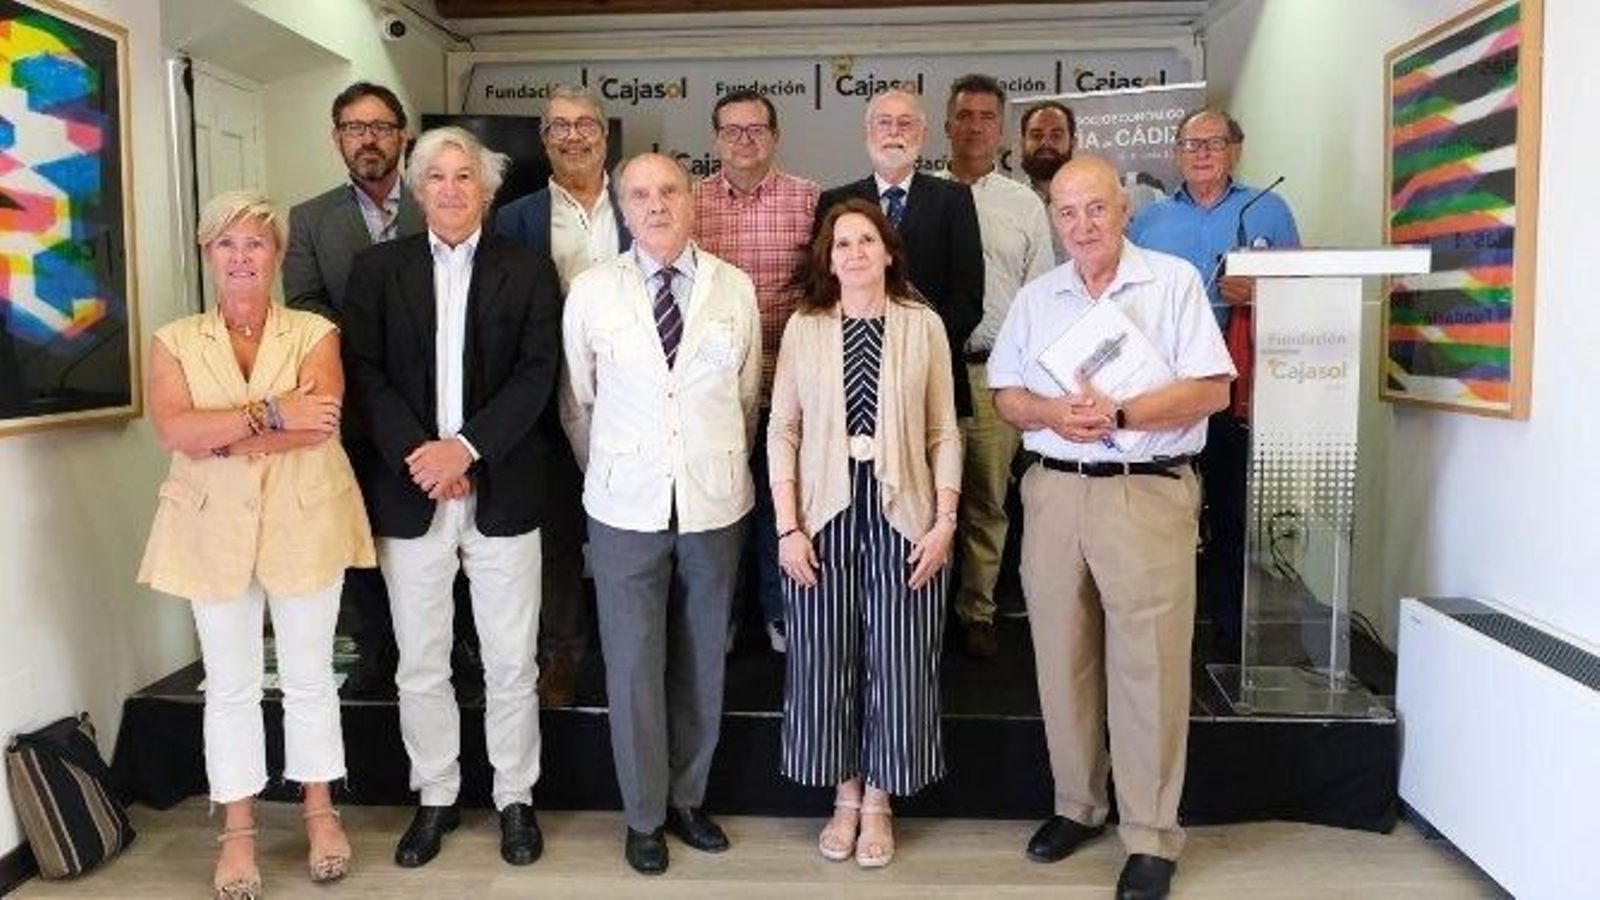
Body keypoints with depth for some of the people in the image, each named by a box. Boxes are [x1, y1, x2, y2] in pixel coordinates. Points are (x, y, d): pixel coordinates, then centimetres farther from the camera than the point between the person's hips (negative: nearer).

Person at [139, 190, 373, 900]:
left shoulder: (313, 334, 0)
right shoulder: (174, 342, 4)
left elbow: (319, 422, -16)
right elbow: (173, 429, -13)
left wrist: (220, 438, -15)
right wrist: (270, 414, -21)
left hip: (304, 522, -1)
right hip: (215, 529, 1)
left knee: (309, 675, 11)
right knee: (230, 685, 10)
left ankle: (320, 809, 27)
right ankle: (238, 828, 24)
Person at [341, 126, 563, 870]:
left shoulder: (528, 272, 4)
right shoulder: (378, 268, 7)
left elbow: (537, 375, -5)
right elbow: (365, 373, -1)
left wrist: (465, 447, -15)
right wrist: (422, 456, -13)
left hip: (503, 490, -1)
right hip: (409, 492, 1)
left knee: (511, 662, 7)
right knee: (420, 664, 11)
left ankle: (515, 799, 23)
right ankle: (435, 797, 28)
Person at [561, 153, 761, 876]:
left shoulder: (736, 288, 0)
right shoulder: (591, 291, -2)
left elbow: (748, 395, 9)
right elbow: (577, 402, 6)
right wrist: (607, 473, 12)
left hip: (715, 502, 1)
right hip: (627, 505, -1)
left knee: (703, 660, 12)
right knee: (633, 665, 6)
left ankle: (687, 799, 32)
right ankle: (644, 814, 25)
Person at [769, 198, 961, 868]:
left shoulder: (923, 326, 2)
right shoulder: (804, 328, 3)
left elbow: (944, 433, 2)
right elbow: (782, 431, 2)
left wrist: (944, 520, -6)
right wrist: (788, 526, -5)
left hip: (901, 516, 0)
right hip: (825, 515, 1)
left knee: (898, 664, 5)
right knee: (825, 662, 7)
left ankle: (878, 802, 23)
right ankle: (845, 798, 25)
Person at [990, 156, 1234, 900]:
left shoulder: (1175, 281, -1)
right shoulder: (1035, 299, 13)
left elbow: (1211, 390, -7)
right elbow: (1006, 396, 11)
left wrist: (1119, 415, -17)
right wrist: (1054, 413, -10)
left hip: (1148, 494, -4)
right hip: (1053, 491, 4)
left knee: (1147, 665, -2)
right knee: (1062, 660, 11)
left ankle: (1150, 837, 11)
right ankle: (1076, 804, 28)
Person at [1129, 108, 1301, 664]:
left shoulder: (1269, 212, 10)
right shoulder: (1149, 220, 16)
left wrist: (1259, 296, -12)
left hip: (1238, 391, -2)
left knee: (1234, 514, 0)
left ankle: (1233, 638, 10)